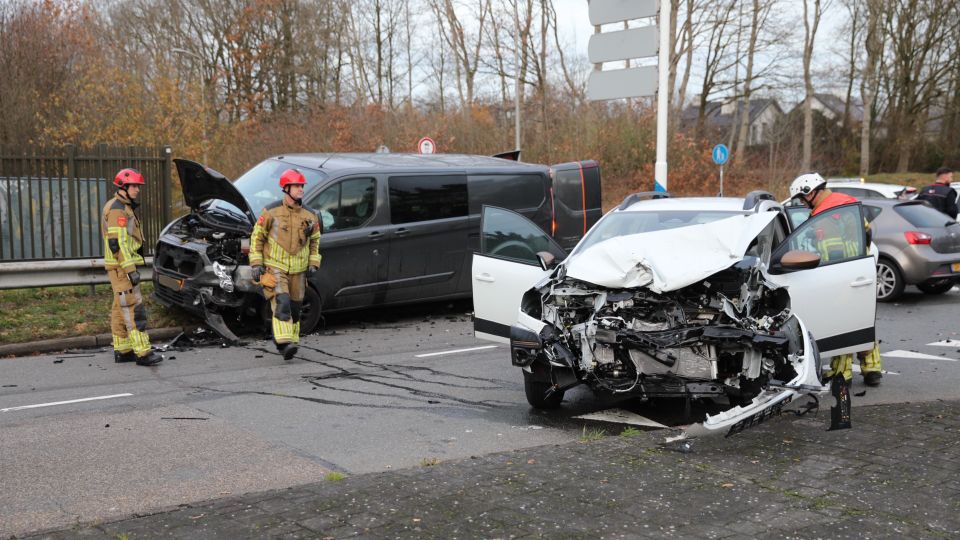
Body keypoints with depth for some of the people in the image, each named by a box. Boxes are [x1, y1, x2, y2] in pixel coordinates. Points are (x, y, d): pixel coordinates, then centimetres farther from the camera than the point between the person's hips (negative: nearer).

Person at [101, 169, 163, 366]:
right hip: (121, 267, -11)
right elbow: (117, 243, -22)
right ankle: (142, 352, -14)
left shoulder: (125, 208, 19)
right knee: (134, 309, -12)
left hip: (123, 267, 11)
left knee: (120, 310, 12)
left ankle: (122, 350, 18)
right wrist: (131, 270, -24)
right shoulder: (117, 209, -14)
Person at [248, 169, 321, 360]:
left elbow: (315, 240, 17)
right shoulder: (271, 212, -6)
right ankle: (284, 343, -24)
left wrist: (313, 264, 7)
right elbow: (257, 236, 0)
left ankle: (291, 341, 24)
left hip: (298, 270, 4)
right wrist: (256, 264, -5)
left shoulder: (310, 216, 4)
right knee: (282, 304, -18)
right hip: (275, 267, -4)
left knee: (294, 308, 10)